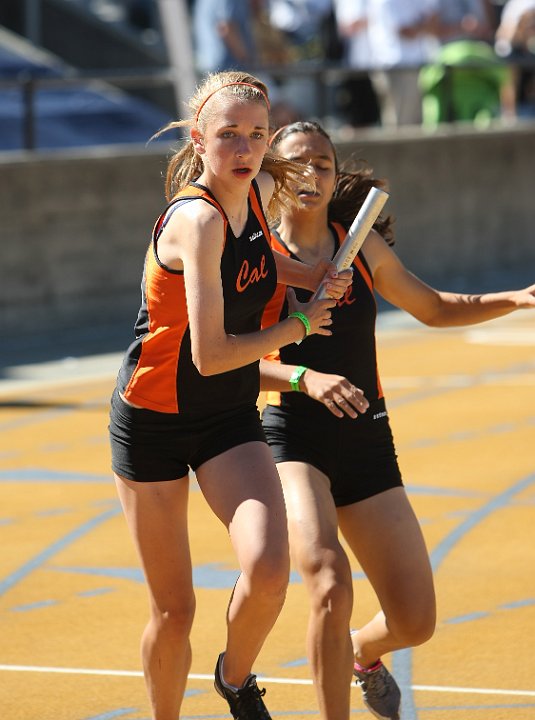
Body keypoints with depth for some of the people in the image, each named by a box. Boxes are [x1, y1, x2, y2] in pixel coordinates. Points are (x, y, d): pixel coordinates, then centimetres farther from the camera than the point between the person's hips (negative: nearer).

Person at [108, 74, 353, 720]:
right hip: (154, 419, -5)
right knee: (173, 610, 2)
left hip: (230, 420, 5)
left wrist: (309, 276, 5)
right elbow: (210, 355, -27)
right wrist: (297, 326, -12)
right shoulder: (196, 219, -24)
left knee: (268, 571, -20)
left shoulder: (261, 191, -3)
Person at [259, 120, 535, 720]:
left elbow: (434, 309, 22)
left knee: (414, 622, 3)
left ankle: (363, 653, 40)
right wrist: (306, 378, -29)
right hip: (294, 440, -4)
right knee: (331, 586, -30)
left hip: (367, 444, 5)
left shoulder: (361, 245, 8)